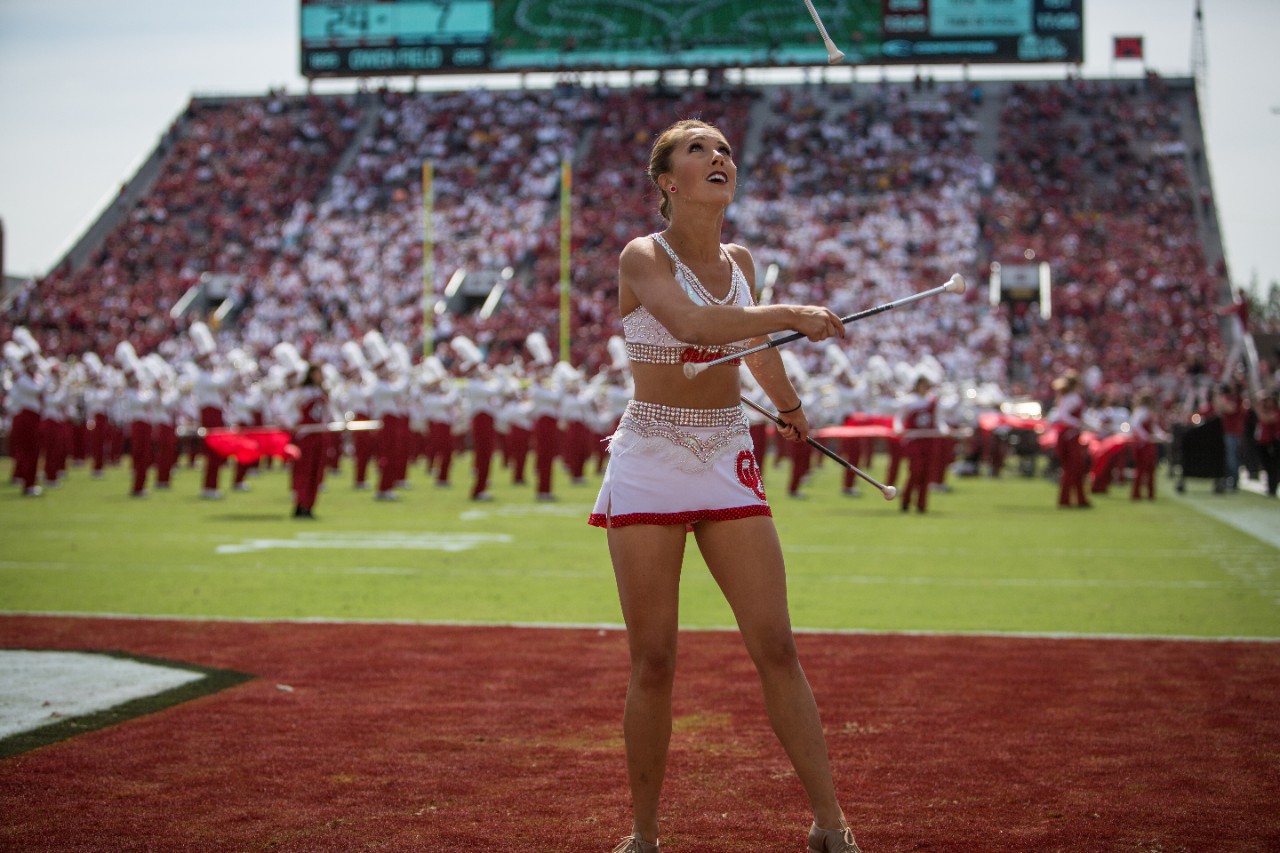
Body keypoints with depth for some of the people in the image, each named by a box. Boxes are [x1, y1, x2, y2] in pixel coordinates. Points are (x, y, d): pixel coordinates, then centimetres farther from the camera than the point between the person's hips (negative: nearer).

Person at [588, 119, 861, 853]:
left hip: (729, 461, 4)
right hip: (649, 465, -4)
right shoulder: (642, 257, -8)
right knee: (653, 661, -1)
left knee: (777, 649, -3)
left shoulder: (740, 263, 9)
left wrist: (790, 404, 45)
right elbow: (691, 323, -29)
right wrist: (790, 315, -34)